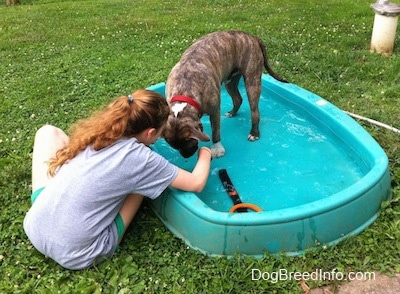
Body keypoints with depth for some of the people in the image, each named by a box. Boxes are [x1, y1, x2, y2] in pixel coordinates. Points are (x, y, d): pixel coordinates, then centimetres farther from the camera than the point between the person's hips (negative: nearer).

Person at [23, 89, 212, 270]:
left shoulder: (97, 130, 0)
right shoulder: (141, 159, -14)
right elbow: (196, 183, -3)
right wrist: (205, 153, 17)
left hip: (35, 230, 5)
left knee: (50, 132, 17)